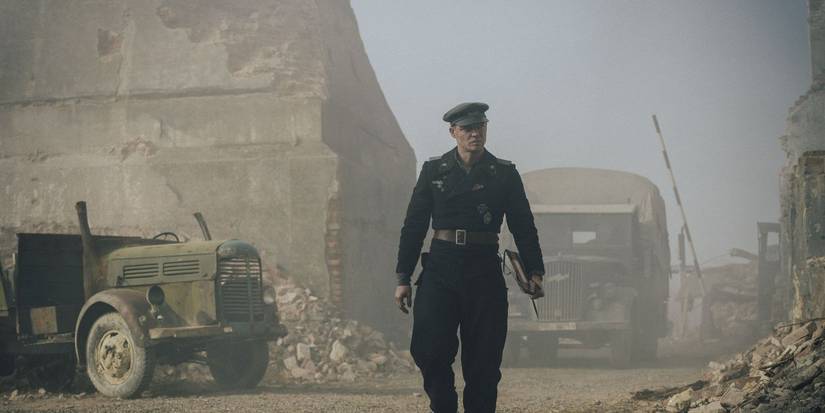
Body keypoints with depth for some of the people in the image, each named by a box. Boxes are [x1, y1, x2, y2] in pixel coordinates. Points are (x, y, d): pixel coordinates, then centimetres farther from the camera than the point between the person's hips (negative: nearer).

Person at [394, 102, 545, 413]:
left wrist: (534, 271, -4)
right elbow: (413, 225, 7)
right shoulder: (434, 170, 6)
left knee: (483, 358, 2)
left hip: (485, 271, 0)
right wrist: (403, 278, 2)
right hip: (440, 270, 0)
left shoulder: (504, 173, 5)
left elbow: (523, 226, 7)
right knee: (429, 350, -11)